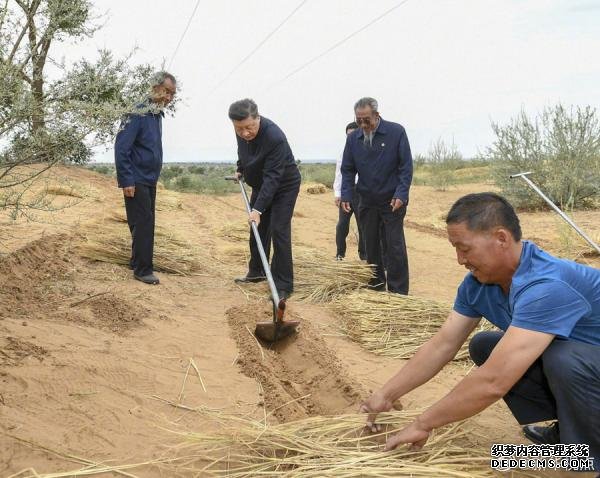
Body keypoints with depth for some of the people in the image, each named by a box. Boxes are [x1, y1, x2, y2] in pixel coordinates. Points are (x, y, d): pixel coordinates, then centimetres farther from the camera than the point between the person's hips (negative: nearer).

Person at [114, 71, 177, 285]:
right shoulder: (138, 114, -16)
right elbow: (121, 147, -19)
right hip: (137, 181, -8)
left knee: (146, 224, 13)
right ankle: (143, 269, 0)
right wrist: (126, 181, -21)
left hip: (150, 181, 8)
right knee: (143, 223, -7)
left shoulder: (157, 115, 11)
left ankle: (137, 261, 25)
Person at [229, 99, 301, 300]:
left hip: (284, 186, -7)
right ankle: (256, 272, 31)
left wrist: (258, 208, -40)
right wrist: (240, 169, 17)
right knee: (257, 229, 13)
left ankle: (283, 286, -10)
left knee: (279, 232, -15)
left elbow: (272, 177, -37)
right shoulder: (242, 132, -12)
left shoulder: (275, 137, -36)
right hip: (260, 185, 7)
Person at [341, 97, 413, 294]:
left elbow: (406, 166, -10)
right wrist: (346, 195, -6)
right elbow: (347, 170, 7)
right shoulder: (353, 139, 1)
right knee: (371, 246, 11)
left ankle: (398, 293, 1)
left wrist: (401, 194, -19)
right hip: (367, 202, 4)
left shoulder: (396, 132, -10)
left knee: (395, 247, -5)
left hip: (392, 202, -4)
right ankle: (376, 287, 24)